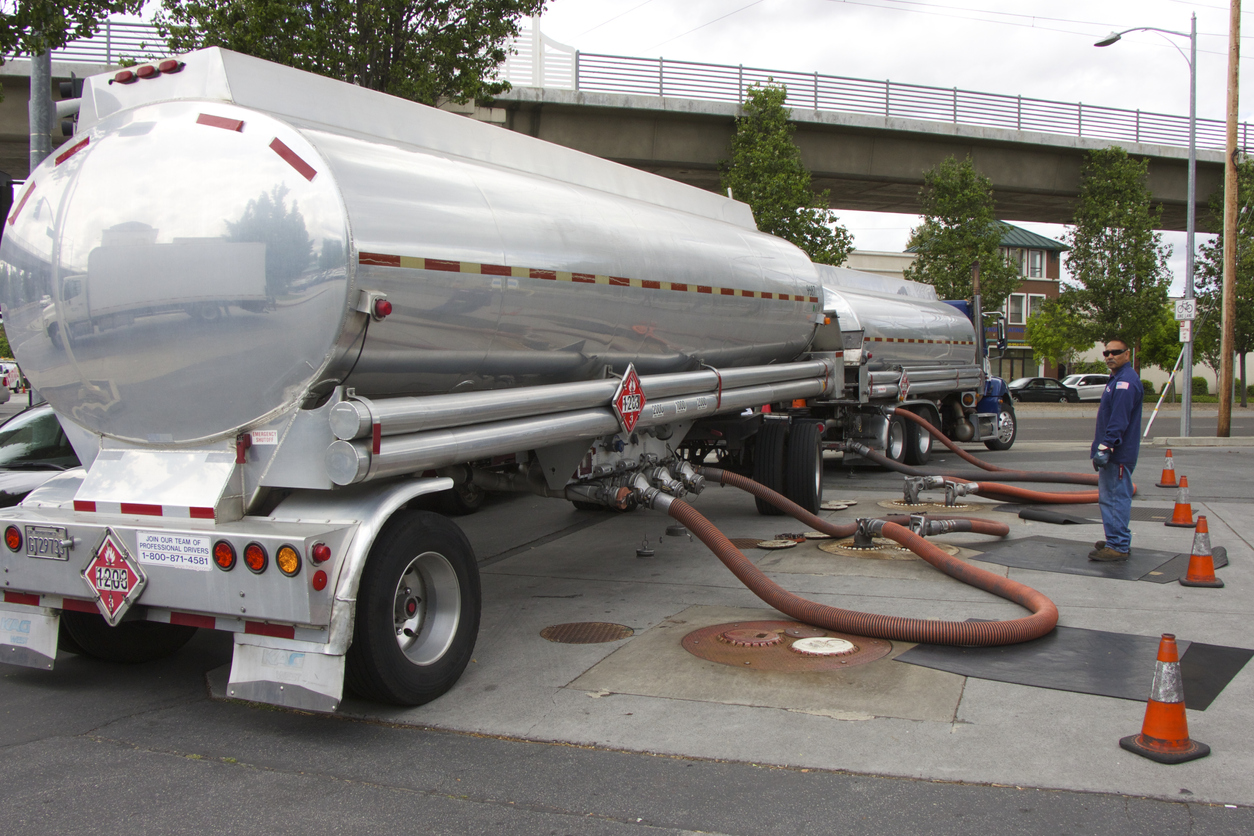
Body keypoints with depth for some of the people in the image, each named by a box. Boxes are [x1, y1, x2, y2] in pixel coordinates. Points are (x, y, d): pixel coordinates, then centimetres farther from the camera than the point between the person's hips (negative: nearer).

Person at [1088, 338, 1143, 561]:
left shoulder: (1125, 382, -16)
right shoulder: (1118, 379, 19)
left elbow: (1119, 421, -24)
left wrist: (1105, 447, -26)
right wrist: (1102, 448, 23)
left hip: (1118, 454, -11)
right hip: (1113, 453, 11)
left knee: (1117, 498, -9)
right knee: (1110, 498, 16)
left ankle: (1118, 546, -7)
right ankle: (1117, 541, 24)